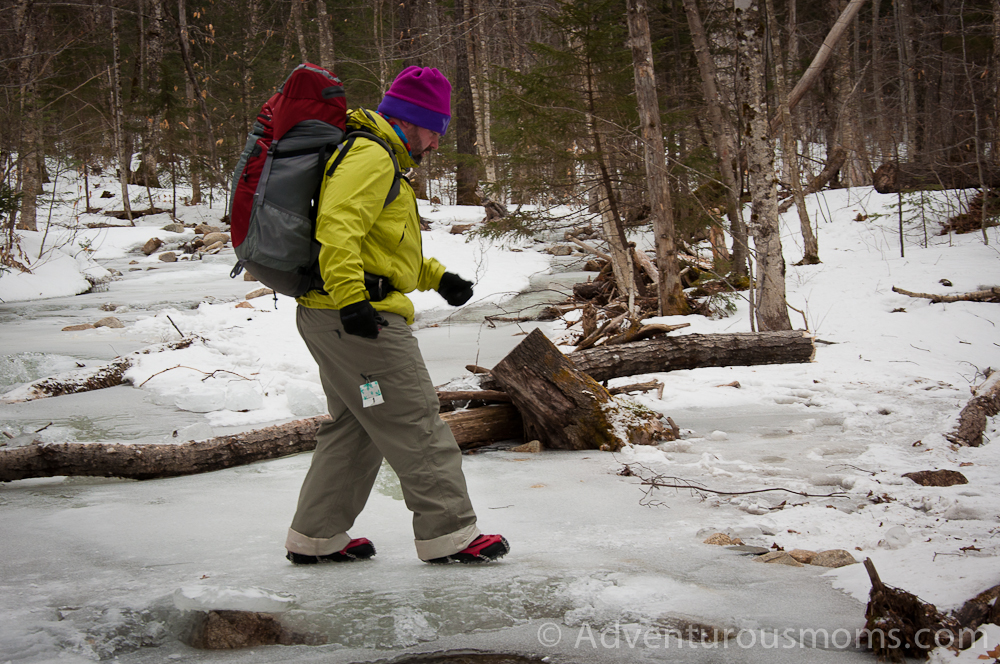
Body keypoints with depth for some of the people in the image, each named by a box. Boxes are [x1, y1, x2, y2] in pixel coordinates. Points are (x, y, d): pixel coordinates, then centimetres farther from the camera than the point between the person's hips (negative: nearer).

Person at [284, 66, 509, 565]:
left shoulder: (381, 159, 24)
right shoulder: (371, 157, -12)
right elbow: (337, 229, -26)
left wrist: (437, 277, 21)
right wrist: (352, 297, -31)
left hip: (327, 318, 11)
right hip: (357, 318, -11)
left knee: (354, 426, 17)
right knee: (416, 424, -4)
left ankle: (316, 536, 23)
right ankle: (448, 532, 3)